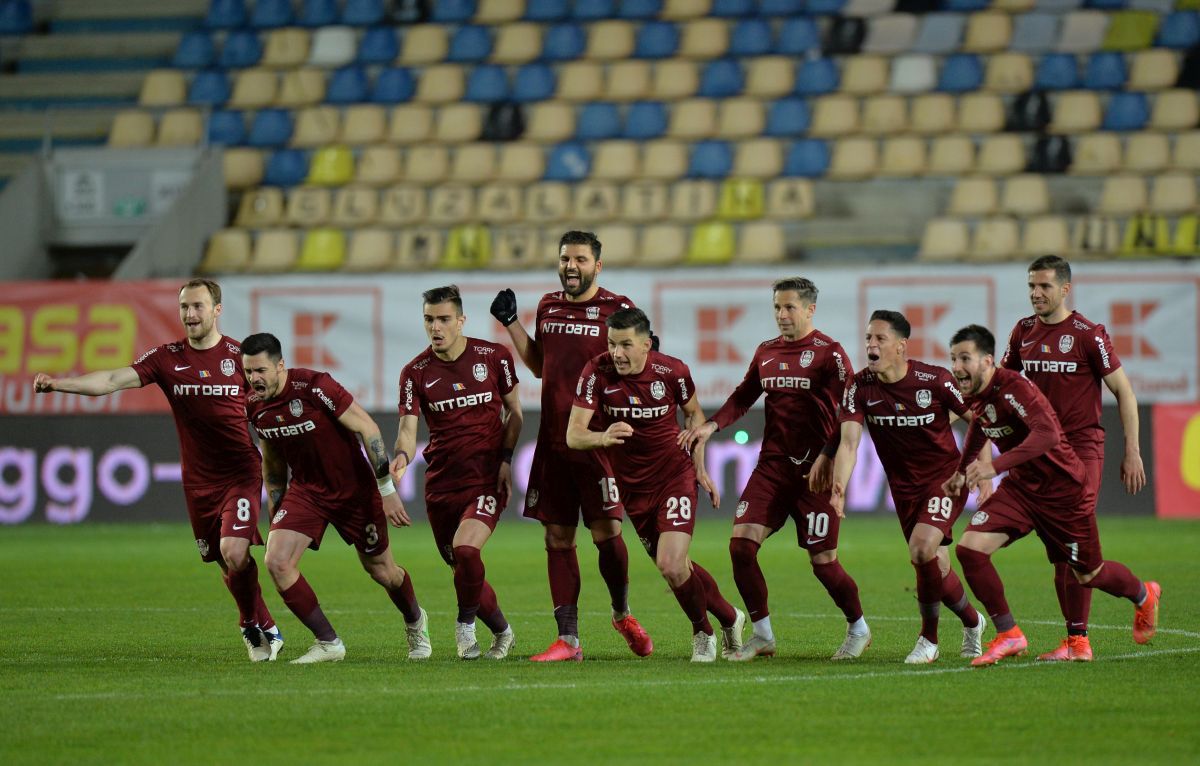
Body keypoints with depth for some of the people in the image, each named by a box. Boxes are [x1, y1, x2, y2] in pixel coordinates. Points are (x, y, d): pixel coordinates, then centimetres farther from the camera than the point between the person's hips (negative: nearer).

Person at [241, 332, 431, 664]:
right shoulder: (254, 406, -6)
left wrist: (387, 490, -21)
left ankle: (415, 622, 42)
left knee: (381, 571, 9)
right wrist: (275, 514, 12)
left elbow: (368, 429, -21)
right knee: (276, 561, -16)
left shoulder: (314, 386, -26)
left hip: (354, 487, -4)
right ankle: (328, 643, -4)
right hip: (306, 490, 4)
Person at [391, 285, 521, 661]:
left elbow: (514, 411, 9)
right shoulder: (415, 372, -1)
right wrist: (402, 457, -31)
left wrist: (505, 459, -4)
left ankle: (466, 623, 0)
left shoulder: (494, 357, -2)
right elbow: (408, 428, -8)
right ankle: (503, 632, 30)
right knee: (463, 567, 7)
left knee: (465, 549, -25)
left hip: (487, 477, -3)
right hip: (441, 482, 3)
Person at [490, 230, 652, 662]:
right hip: (553, 440, 5)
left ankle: (622, 614, 21)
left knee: (606, 532, -7)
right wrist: (510, 322, 18)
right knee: (558, 538, 3)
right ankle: (568, 640, 7)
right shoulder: (548, 307, 13)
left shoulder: (617, 309, -4)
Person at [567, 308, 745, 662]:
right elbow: (573, 434, -20)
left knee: (672, 566, -17)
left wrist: (700, 468, 3)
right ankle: (730, 618, 33)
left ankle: (703, 633, 8)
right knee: (676, 567, 10)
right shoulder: (597, 373, -15)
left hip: (674, 477, -3)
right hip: (632, 485, 3)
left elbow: (694, 413, 7)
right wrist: (603, 437, -41)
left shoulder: (672, 371, -14)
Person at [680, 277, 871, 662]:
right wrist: (712, 425, 5)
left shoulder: (828, 352, -6)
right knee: (741, 542, -8)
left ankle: (858, 629, 21)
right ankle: (762, 635, 4)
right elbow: (744, 396, 22)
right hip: (772, 466, 6)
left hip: (814, 471, -6)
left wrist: (827, 457, -21)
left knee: (822, 559, -3)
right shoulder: (766, 352, 13)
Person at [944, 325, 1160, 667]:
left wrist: (995, 466, -51)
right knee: (969, 547, -13)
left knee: (1088, 575, 10)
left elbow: (1047, 434, -44)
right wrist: (962, 471, 25)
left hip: (1063, 492, -7)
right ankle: (1008, 636, -3)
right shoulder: (976, 396, -2)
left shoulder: (1014, 388, -29)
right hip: (1020, 487, 7)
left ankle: (1144, 596, 44)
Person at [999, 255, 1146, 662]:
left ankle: (1078, 639, -11)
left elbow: (1123, 391, -4)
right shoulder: (1024, 332, 8)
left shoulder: (1088, 334, -8)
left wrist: (1132, 452, -7)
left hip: (1082, 448, -5)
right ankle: (1072, 637, 9)